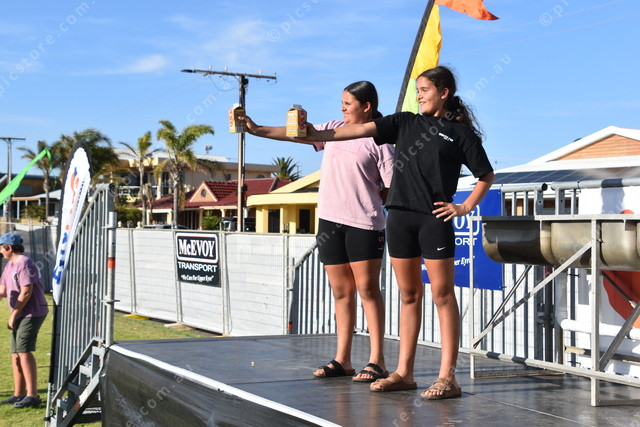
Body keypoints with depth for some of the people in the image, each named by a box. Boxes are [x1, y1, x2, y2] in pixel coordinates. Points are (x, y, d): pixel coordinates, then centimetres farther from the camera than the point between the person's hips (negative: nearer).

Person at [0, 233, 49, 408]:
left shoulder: (25, 263, -14)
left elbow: (26, 292, -19)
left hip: (32, 313, -10)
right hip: (20, 315, 10)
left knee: (24, 351, -15)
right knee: (16, 354, 8)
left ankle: (32, 395, -14)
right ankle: (19, 394, 14)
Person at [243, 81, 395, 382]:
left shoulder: (378, 141, -2)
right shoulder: (333, 130, 14)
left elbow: (392, 188, -2)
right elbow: (297, 134, 7)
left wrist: (368, 201, -12)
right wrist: (257, 130, -1)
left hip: (363, 223, -5)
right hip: (330, 221, 6)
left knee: (367, 288, -4)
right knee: (341, 292, 9)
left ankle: (376, 360, 1)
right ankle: (342, 360, 14)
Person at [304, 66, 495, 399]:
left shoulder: (460, 132, 5)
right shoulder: (405, 123, 15)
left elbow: (486, 175, 8)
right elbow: (364, 129, 4)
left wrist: (465, 208, -3)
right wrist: (316, 134, -6)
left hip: (434, 218, -4)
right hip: (400, 216, 4)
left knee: (442, 295, -4)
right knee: (409, 294, 9)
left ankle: (447, 377, -3)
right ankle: (404, 373, 14)